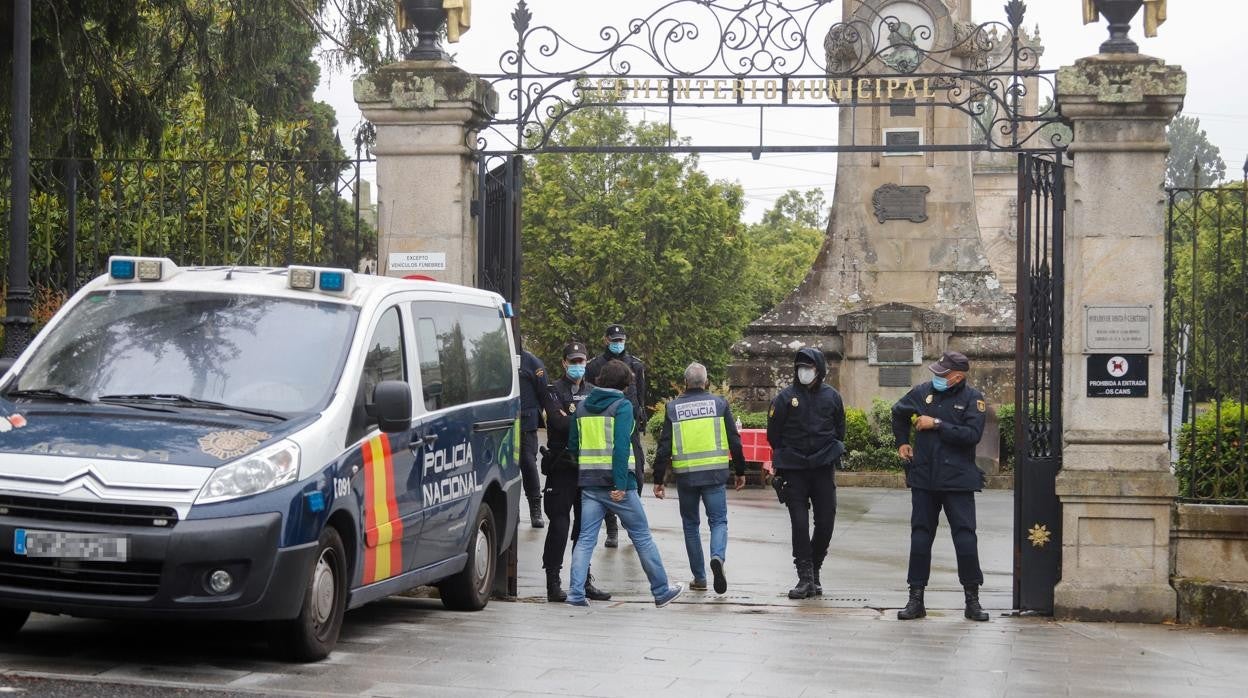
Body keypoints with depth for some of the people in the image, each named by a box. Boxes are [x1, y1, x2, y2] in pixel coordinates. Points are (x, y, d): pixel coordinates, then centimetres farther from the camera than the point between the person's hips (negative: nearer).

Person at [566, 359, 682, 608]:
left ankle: (576, 592, -6)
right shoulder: (622, 406, -7)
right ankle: (661, 591, 13)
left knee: (585, 538, 6)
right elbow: (621, 446, -17)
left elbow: (573, 445, 13)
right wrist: (620, 484, -19)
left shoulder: (583, 407, 11)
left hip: (589, 482, 5)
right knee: (641, 536, 6)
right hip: (615, 482, -5)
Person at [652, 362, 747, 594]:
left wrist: (658, 480, 5)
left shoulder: (673, 408, 3)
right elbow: (734, 441, 3)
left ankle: (699, 578, 14)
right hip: (715, 473, -1)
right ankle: (718, 557, -25)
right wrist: (740, 471, 13)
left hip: (685, 476, 1)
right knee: (718, 521, 5)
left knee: (691, 525, 13)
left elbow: (664, 447, 1)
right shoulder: (719, 403, 2)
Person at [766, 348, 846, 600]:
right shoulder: (786, 397, -2)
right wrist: (788, 455, 9)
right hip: (794, 472, -2)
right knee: (799, 523, -7)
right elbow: (773, 434, 5)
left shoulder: (831, 397, 5)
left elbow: (839, 431, 16)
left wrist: (829, 453, 11)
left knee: (826, 523, 0)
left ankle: (814, 571, 19)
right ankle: (805, 577, -6)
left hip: (823, 468, 2)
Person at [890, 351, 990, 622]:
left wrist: (937, 425, -16)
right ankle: (916, 598, 10)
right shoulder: (923, 392, 6)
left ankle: (972, 599, 5)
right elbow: (899, 413, 26)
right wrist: (902, 442, 21)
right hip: (924, 478, 3)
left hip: (957, 480, -3)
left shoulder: (973, 399, -5)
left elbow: (972, 435, -18)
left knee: (965, 537, -5)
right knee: (920, 536, 4)